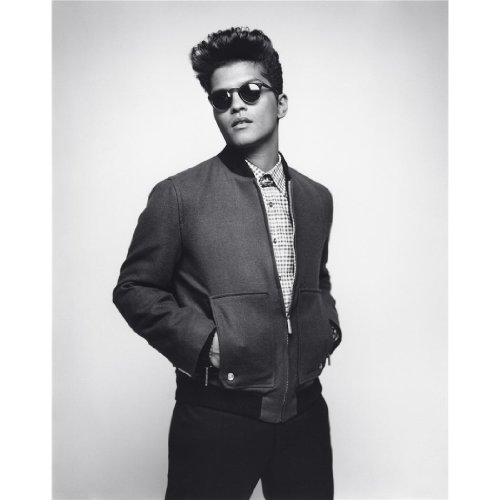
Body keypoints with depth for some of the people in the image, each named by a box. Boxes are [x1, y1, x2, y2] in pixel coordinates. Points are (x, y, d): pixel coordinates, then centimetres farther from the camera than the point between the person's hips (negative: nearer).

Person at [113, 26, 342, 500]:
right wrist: (201, 339, -14)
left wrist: (328, 328, 4)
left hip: (304, 411, 4)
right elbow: (134, 289, -3)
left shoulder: (317, 198, 7)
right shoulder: (177, 195, -8)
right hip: (216, 417, -4)